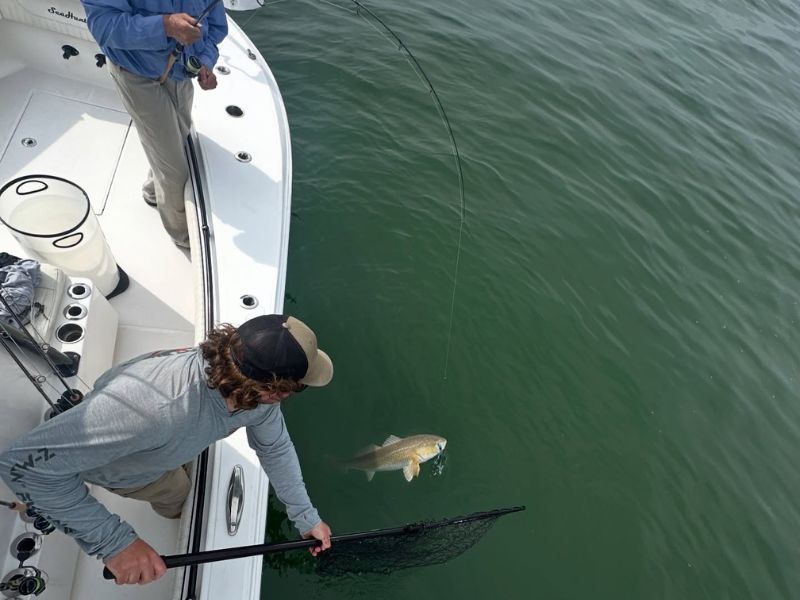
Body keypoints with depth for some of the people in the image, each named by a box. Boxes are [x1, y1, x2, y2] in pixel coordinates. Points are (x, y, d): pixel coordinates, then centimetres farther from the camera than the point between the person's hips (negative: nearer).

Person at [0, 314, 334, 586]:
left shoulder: (257, 389, -31)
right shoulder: (155, 405, -53)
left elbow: (276, 448, -10)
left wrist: (306, 517, -8)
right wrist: (114, 542, -46)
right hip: (122, 469, -3)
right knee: (176, 493, 24)